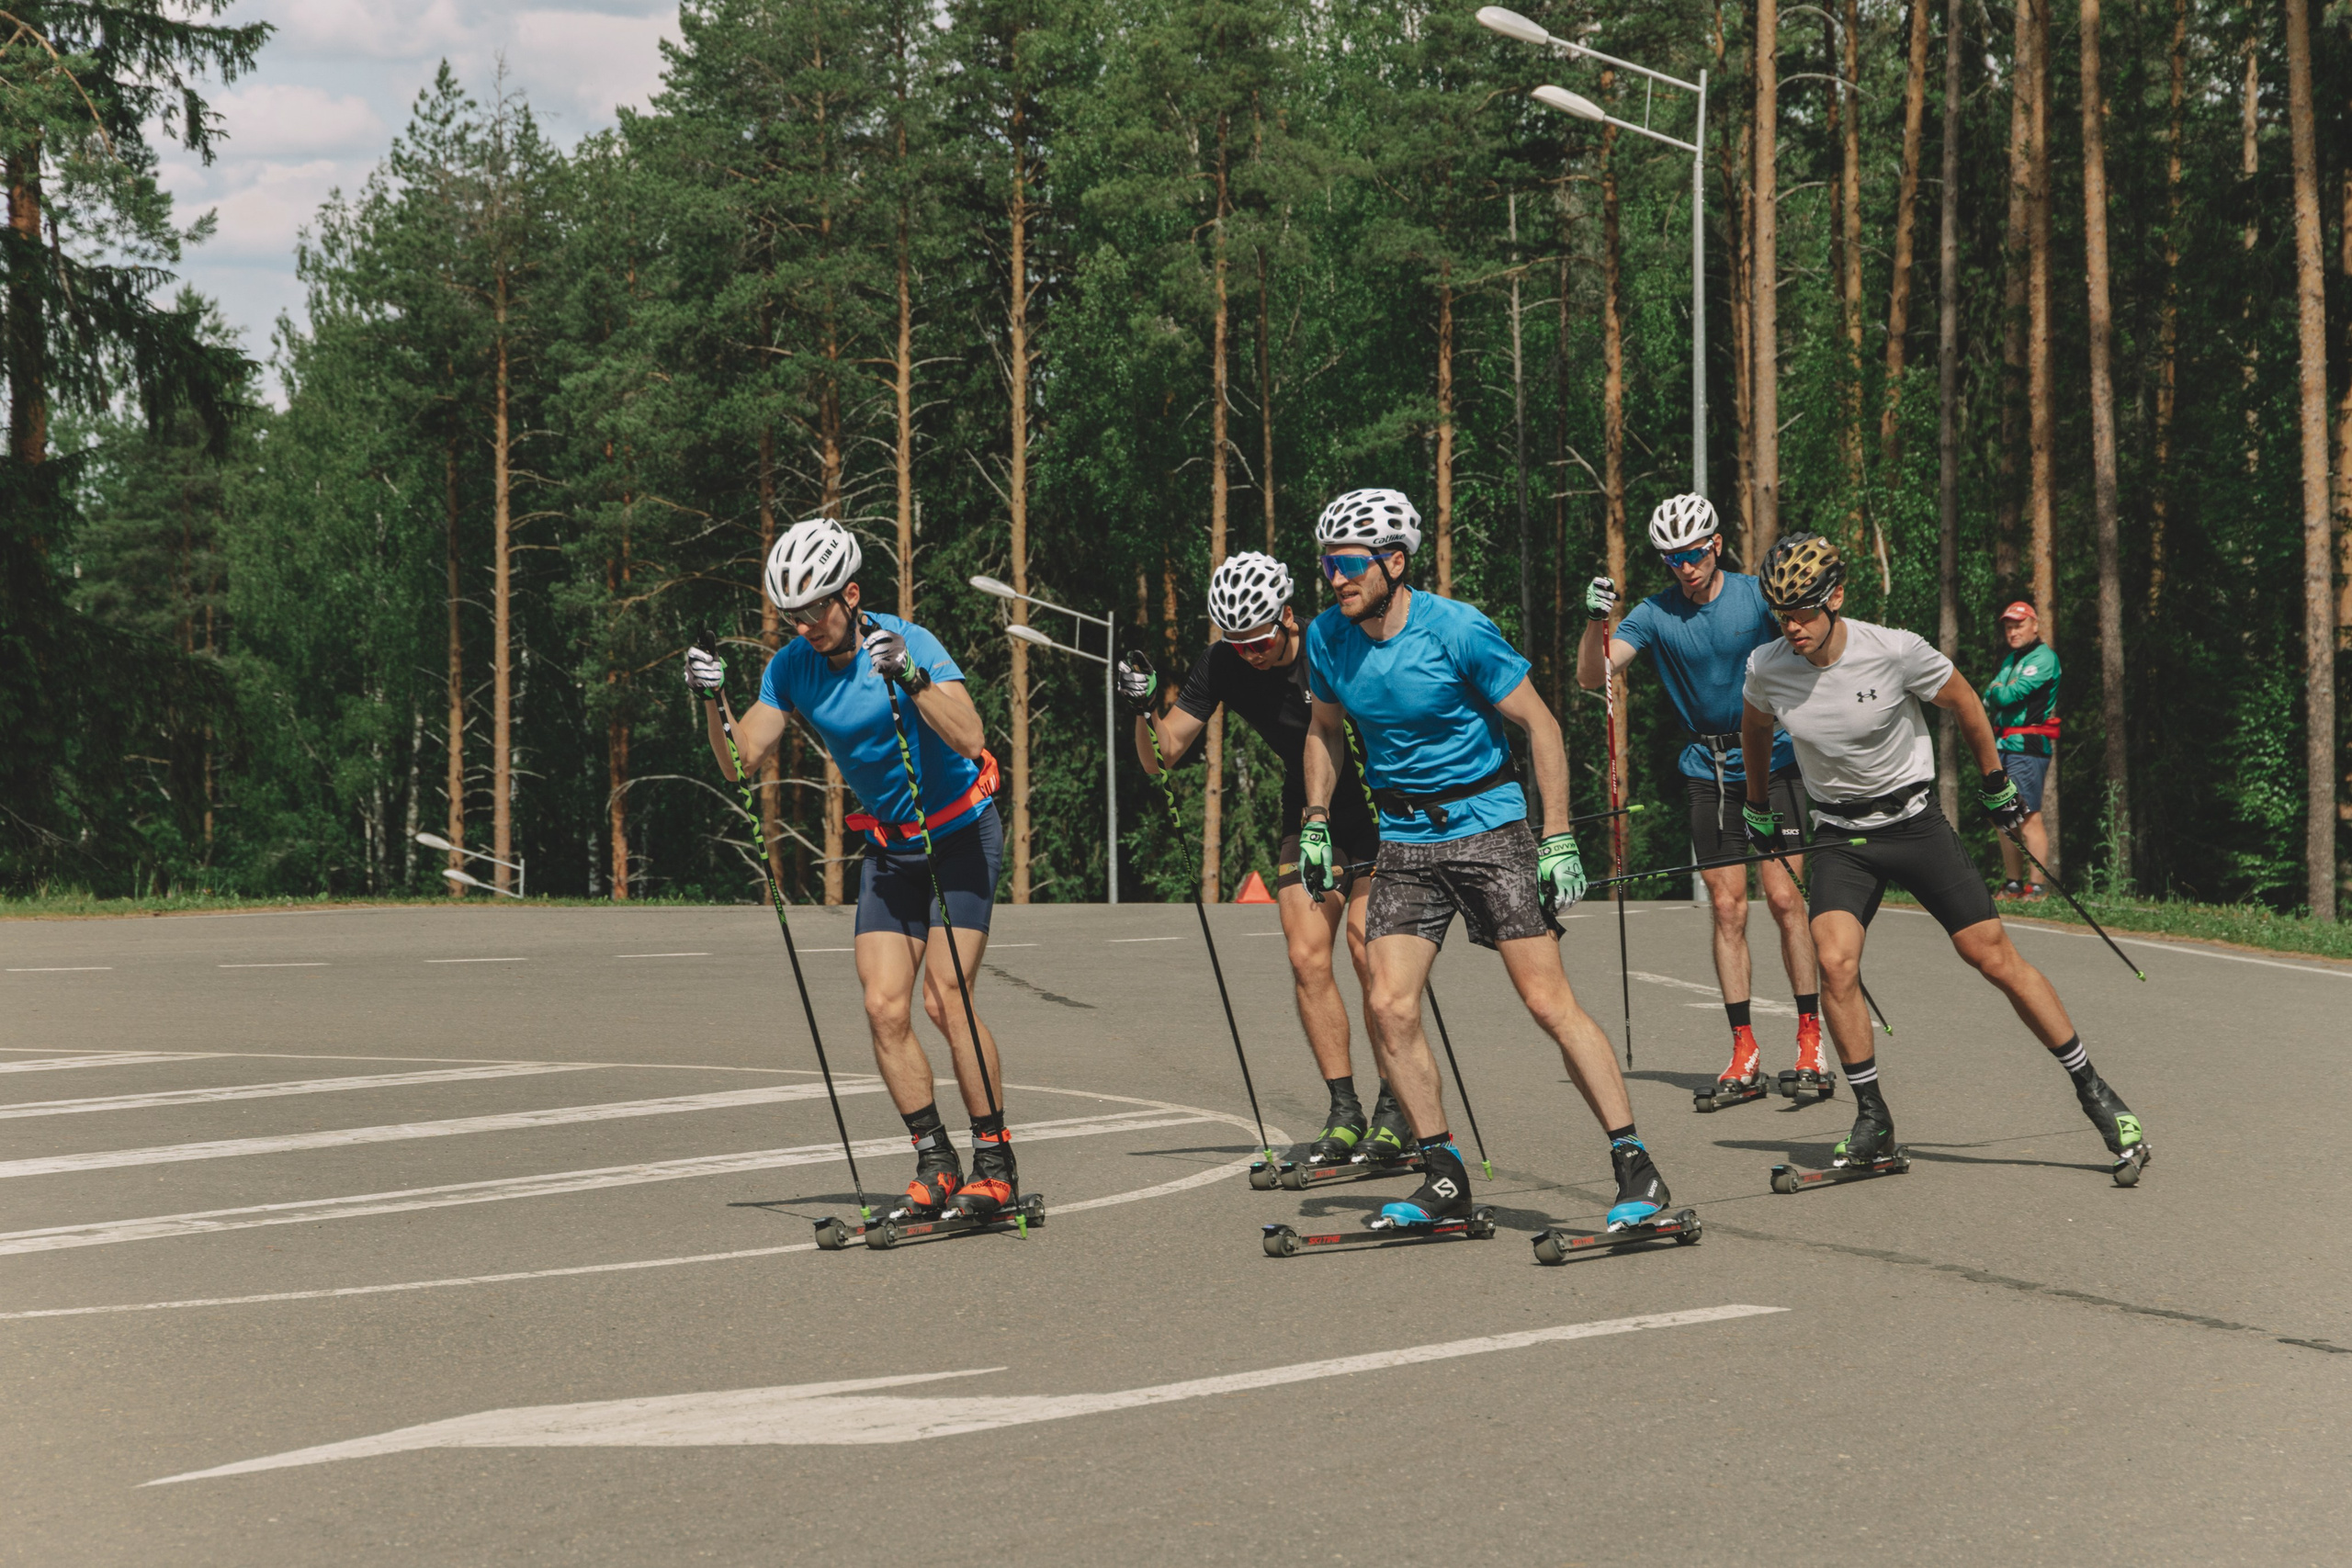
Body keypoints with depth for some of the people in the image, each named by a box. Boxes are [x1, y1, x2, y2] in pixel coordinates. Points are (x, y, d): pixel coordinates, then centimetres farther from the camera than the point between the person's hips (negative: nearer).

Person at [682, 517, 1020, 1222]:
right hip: (888, 847, 5)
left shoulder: (908, 642, -21)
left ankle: (995, 1164, -4)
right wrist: (714, 702, -25)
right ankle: (936, 1165, 5)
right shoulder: (792, 667, -5)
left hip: (961, 833, -5)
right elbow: (740, 761, -8)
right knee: (884, 1008, -6)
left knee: (945, 1001, -14)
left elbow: (969, 740, -33)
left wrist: (910, 678, -46)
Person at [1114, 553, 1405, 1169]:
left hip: (1378, 810, -4)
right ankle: (1344, 1111, 0)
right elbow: (1161, 757, -9)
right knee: (1307, 956, -8)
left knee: (1366, 946, -16)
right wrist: (1146, 708, -27)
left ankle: (1395, 1107, -6)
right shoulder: (1223, 666, -10)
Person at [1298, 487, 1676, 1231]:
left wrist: (1558, 839, -14)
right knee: (1388, 1008, -8)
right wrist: (1316, 825, 11)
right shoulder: (1328, 638, -2)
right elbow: (1325, 729, 18)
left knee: (1548, 1001, -10)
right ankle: (1443, 1176, 6)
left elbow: (1541, 725, -10)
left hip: (1488, 826, -5)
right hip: (1405, 841, 5)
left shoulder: (1458, 631, -16)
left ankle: (1635, 1168, -4)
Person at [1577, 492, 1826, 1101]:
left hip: (1773, 759, -2)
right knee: (1727, 909, -1)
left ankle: (1810, 1036, 1)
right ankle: (1744, 1050, 3)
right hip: (1708, 771, 2)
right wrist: (1595, 623, -27)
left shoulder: (1757, 595, -6)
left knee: (1784, 897, -7)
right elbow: (1591, 678, -10)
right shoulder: (1655, 615, -2)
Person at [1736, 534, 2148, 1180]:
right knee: (1834, 963, -20)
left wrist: (1995, 783, 9)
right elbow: (1755, 730, 13)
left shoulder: (1894, 652, -20)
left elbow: (1963, 703, -1)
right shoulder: (1767, 668, -10)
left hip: (1915, 823, -2)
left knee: (1997, 959, -4)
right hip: (1841, 836, 2)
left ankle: (2094, 1092, 10)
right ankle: (1873, 1122, -5)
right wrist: (1756, 808, 23)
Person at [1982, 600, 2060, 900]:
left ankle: (2036, 886, -15)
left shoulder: (2043, 658, -7)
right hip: (2003, 746, 9)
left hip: (2028, 747, -9)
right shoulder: (2010, 661, 22)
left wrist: (1997, 691, 4)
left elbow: (2009, 695, -16)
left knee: (2029, 818, -13)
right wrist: (1998, 693, -3)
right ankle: (2013, 884, 14)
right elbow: (1987, 703, 17)